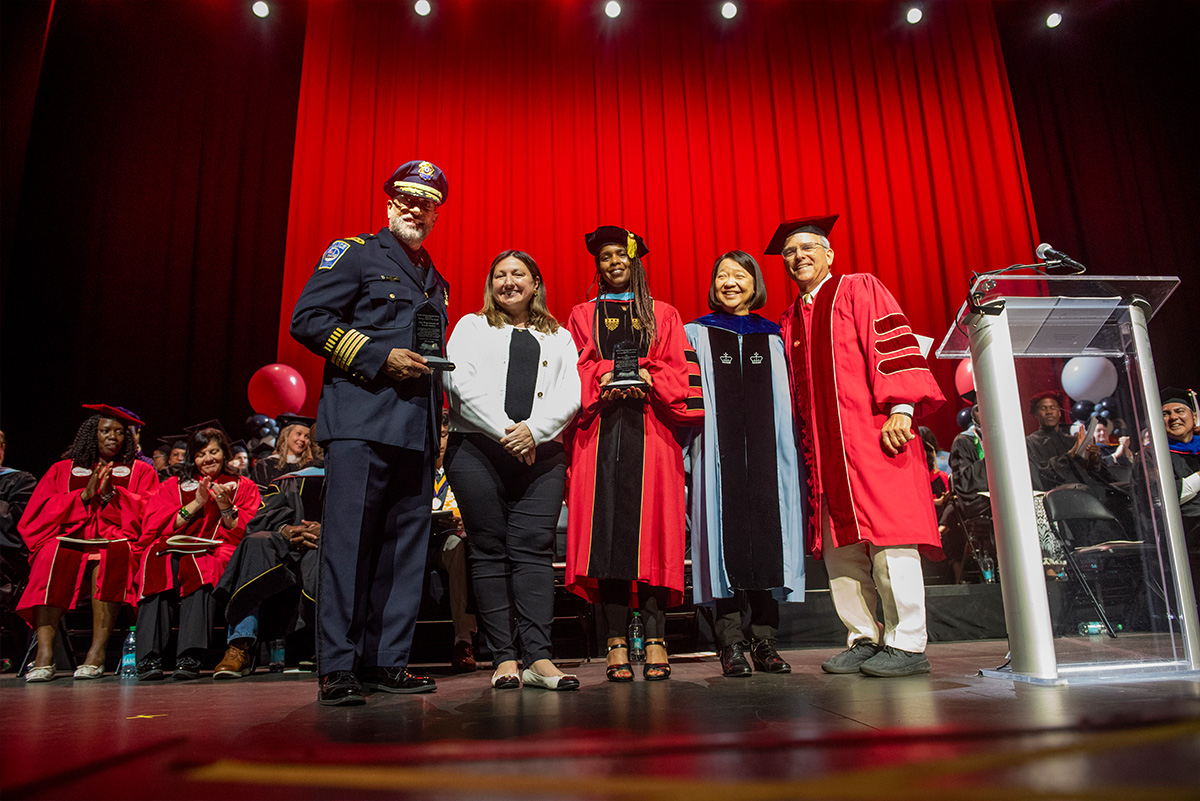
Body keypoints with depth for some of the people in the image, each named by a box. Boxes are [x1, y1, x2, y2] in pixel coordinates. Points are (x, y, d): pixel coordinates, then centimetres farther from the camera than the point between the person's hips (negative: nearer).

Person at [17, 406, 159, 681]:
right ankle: (44, 654, -38)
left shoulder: (141, 471, 19)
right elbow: (38, 515, 9)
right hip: (69, 543, 2)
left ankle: (97, 652, -37)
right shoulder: (62, 470, 22)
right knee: (52, 554, -32)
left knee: (109, 555, -36)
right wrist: (84, 495, -5)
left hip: (116, 547, -2)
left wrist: (110, 494, -9)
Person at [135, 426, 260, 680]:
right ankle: (149, 658, -36)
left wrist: (225, 507, -9)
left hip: (216, 556, -2)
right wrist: (196, 504, -3)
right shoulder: (173, 486, 23)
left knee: (201, 569, -35)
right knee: (157, 568, -32)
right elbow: (153, 529, 6)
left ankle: (190, 657, -42)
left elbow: (244, 535, 7)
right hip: (171, 552, 2)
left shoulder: (243, 487, 18)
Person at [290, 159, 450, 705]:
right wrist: (379, 358, -12)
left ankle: (386, 662, 12)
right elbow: (307, 319, -4)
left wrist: (440, 423, 16)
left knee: (406, 545, 5)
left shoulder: (435, 281, 25)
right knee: (348, 540, -8)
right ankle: (337, 669, -2)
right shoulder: (356, 253, 6)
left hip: (417, 431, 7)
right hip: (361, 420, -6)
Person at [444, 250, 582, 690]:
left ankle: (538, 657, -7)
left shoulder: (559, 337, 20)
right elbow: (462, 384, 0)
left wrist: (533, 430, -11)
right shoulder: (471, 327, 16)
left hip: (541, 451, 1)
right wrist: (504, 431, -11)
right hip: (477, 448, -1)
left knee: (534, 547, -7)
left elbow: (570, 394, 6)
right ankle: (504, 658, 2)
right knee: (489, 550, -2)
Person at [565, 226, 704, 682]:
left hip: (650, 432, 0)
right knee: (606, 530, -7)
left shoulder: (663, 315, 19)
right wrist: (600, 380, -10)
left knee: (651, 530, -7)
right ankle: (616, 643, -4)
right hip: (600, 431, 0)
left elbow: (682, 372, 8)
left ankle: (655, 641, -4)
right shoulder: (582, 316, 20)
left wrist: (650, 378, -11)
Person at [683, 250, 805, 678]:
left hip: (767, 454, 2)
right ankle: (731, 644, 1)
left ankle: (765, 641, 7)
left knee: (767, 537, -2)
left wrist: (793, 457, 5)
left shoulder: (774, 338, 17)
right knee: (726, 538, -6)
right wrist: (690, 451, -6)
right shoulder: (696, 335, 12)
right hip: (718, 456, -1)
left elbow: (788, 402, 15)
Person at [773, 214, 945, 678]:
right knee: (839, 547, 4)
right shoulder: (789, 323, 23)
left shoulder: (859, 290, 7)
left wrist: (900, 409, -18)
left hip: (872, 433, -6)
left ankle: (907, 644, -1)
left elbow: (893, 341, -6)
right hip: (824, 450, 6)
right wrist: (806, 448, 14)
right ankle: (864, 640, 13)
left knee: (888, 539, -8)